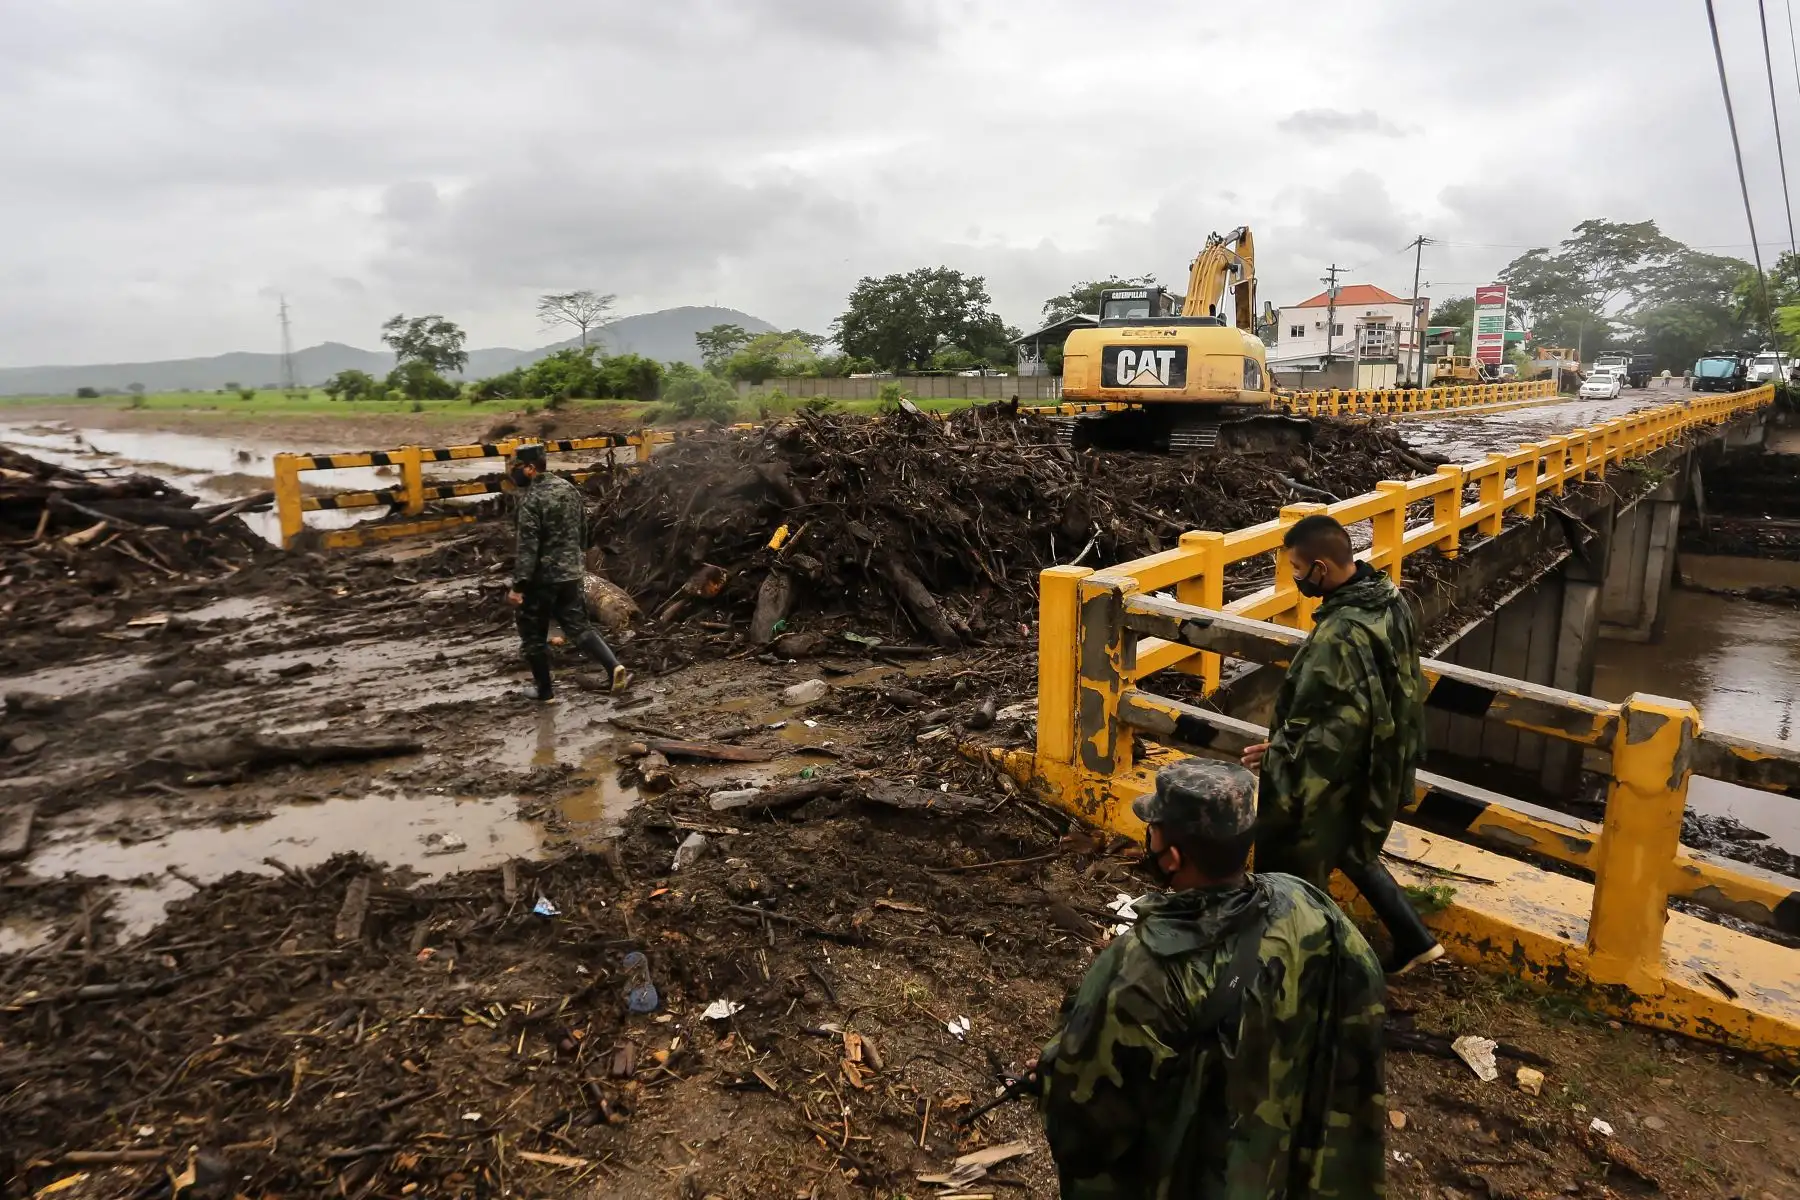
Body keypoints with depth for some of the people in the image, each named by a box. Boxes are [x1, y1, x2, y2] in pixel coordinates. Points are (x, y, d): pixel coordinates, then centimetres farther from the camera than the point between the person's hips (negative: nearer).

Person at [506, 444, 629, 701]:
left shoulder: (532, 498, -17)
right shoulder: (569, 488, 7)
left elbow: (528, 546, -22)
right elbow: (583, 532, 16)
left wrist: (518, 586, -21)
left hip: (541, 577, -7)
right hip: (571, 573, 7)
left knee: (533, 636, 9)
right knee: (579, 626, 13)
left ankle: (544, 691, 17)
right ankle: (615, 667, -5)